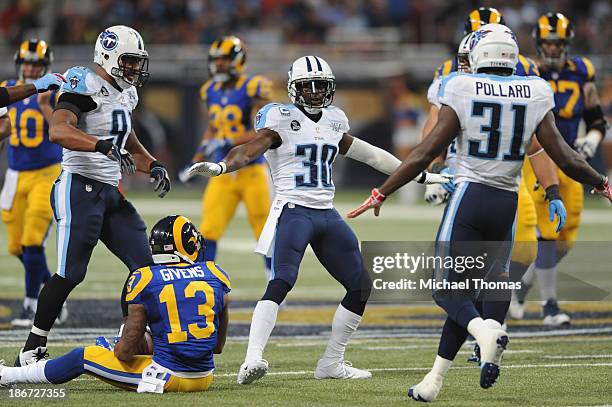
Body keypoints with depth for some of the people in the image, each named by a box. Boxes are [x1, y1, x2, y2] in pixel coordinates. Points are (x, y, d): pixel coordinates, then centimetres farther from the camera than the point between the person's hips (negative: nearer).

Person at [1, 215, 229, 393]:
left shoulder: (145, 280, -7)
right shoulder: (216, 276, 4)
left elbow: (126, 350, -5)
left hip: (168, 377, -4)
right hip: (204, 379, 4)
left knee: (83, 357, 16)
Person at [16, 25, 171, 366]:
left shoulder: (123, 94, 17)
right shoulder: (86, 86, -12)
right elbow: (58, 130, -28)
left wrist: (152, 165, 13)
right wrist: (104, 145, -38)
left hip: (111, 193, 9)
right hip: (80, 189, -9)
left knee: (143, 266, 4)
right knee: (70, 274, -10)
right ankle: (31, 351, -1)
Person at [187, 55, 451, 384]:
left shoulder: (333, 121, 14)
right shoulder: (282, 119, -4)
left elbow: (367, 154, 25)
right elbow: (249, 151, -17)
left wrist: (419, 175, 30)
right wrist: (220, 167, -38)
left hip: (327, 214, 7)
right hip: (293, 210, -7)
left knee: (362, 288, 8)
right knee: (280, 283, -24)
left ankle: (331, 363, 17)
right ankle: (252, 361, -34)